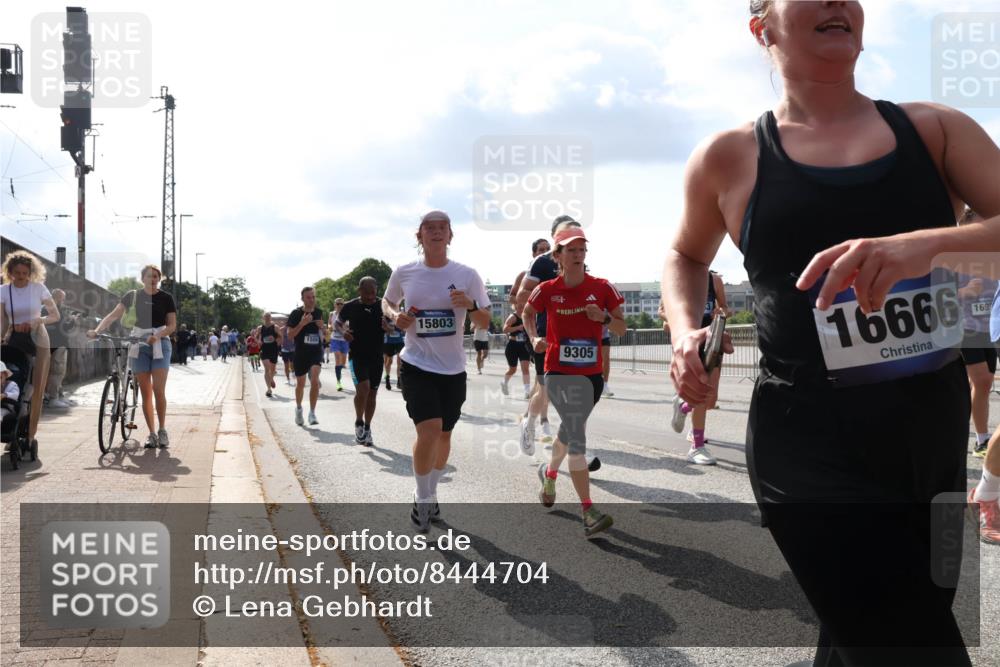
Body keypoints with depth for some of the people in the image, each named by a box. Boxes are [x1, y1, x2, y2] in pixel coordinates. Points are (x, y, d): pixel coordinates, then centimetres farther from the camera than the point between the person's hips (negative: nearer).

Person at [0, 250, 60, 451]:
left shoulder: (39, 288, -5)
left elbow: (55, 316, -1)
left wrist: (37, 321, -17)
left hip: (37, 340, -1)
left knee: (36, 391, -1)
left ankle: (31, 434, 9)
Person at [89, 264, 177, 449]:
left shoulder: (166, 298, 3)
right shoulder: (132, 296, 6)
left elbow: (172, 325, -1)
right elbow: (114, 315, -2)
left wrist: (157, 336, -19)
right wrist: (97, 330, -17)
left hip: (159, 344, -2)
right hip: (139, 345, 2)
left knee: (159, 390, -10)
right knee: (145, 392, 2)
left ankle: (162, 430, 5)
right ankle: (151, 433, 9)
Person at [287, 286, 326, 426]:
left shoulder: (319, 312, 4)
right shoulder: (296, 313, -7)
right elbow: (290, 335, -10)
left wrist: (323, 326, -4)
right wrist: (302, 323, -23)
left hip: (316, 351, 1)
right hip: (300, 353, -1)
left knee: (315, 380, -17)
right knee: (300, 383, 12)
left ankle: (312, 413, -9)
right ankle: (298, 408, 38)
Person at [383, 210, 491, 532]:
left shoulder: (467, 275, -5)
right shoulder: (403, 273, -3)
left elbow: (485, 322, 0)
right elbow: (387, 301, 17)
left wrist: (470, 305, -21)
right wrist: (395, 316, -6)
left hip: (452, 368, 2)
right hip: (416, 364, -2)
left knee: (444, 434, 13)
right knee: (429, 429, -18)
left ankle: (430, 494, 37)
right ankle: (423, 498, 4)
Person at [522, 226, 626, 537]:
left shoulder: (602, 287, -1)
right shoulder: (547, 290, -3)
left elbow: (622, 328, 4)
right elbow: (527, 312, 17)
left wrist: (604, 318, -16)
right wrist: (534, 337, 1)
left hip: (592, 374, 3)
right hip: (560, 374, -3)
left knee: (570, 432, 23)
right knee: (578, 439, -14)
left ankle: (549, 473, 53)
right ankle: (589, 513, -16)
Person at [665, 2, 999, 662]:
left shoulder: (936, 130, 4)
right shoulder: (729, 159, 1)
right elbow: (686, 254, 19)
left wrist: (928, 243, -28)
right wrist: (686, 331, 0)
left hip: (939, 440, 4)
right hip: (810, 448, -4)